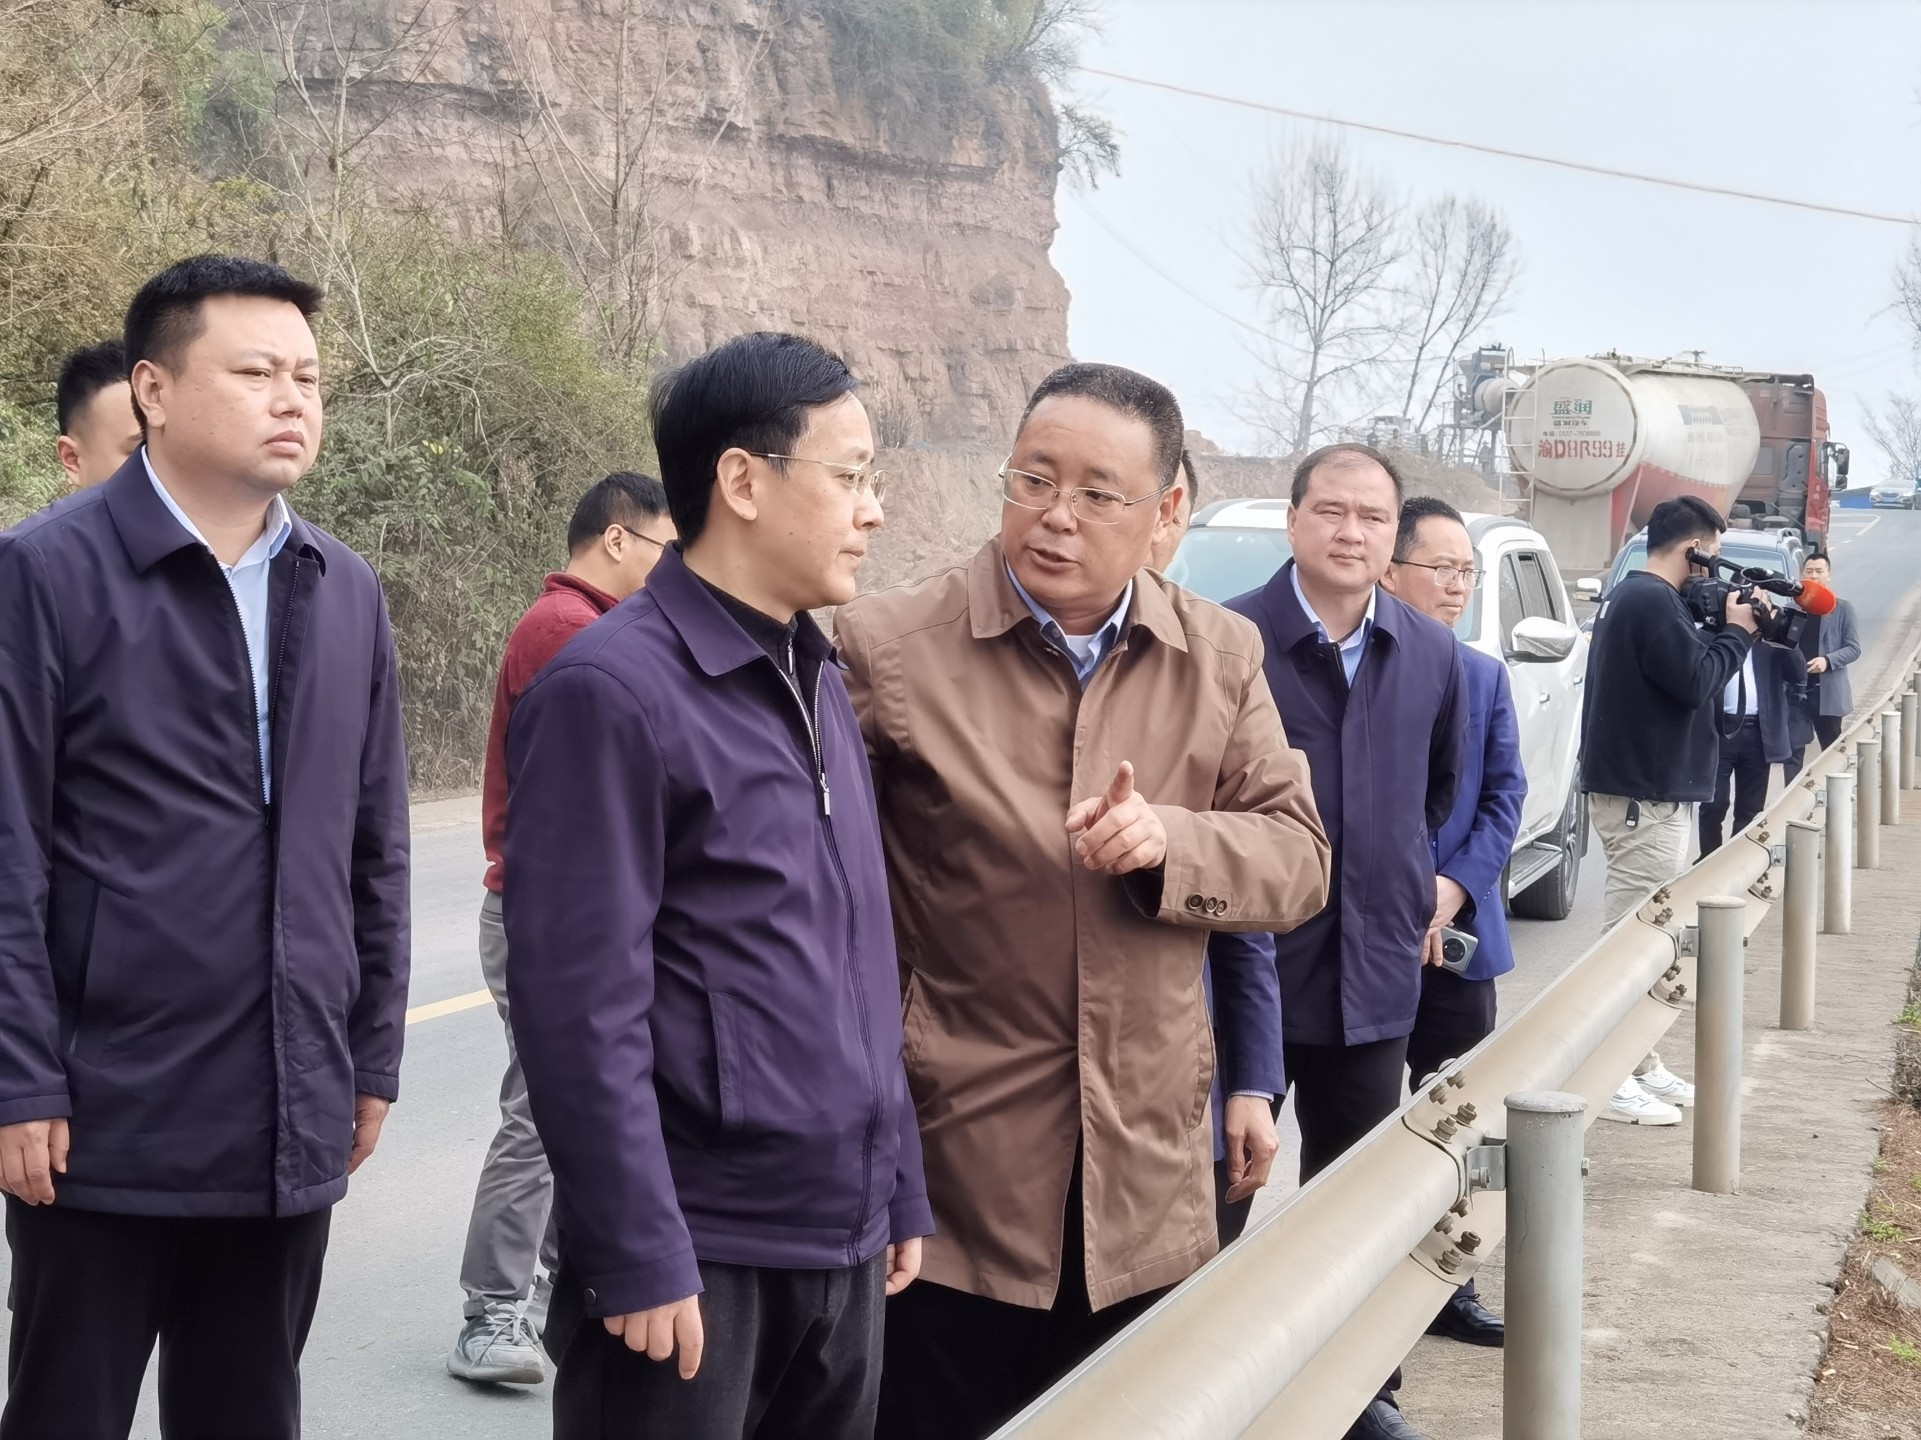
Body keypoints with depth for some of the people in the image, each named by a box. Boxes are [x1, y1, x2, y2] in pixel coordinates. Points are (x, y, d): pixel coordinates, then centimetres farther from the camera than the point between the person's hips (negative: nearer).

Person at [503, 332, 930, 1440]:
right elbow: (583, 1006, -16)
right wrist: (640, 1258, -17)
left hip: (846, 1243, 7)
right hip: (700, 1254, -7)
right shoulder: (612, 691, -13)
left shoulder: (823, 683, 12)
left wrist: (899, 1189, 14)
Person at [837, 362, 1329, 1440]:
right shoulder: (889, 646, -6)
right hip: (956, 1177, -3)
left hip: (1148, 1180, 4)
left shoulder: (1221, 657, 7)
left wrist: (1168, 841, -15)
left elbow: (1300, 860, 6)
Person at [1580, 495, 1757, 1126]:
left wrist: (1726, 630, 4)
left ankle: (1640, 1064, 24)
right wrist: (1737, 631, -7)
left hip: (1642, 789, 11)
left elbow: (1686, 665, 18)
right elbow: (1696, 682, -21)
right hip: (1646, 796, -11)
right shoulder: (1653, 602, -18)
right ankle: (1611, 1080, -6)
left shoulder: (1629, 596, 16)